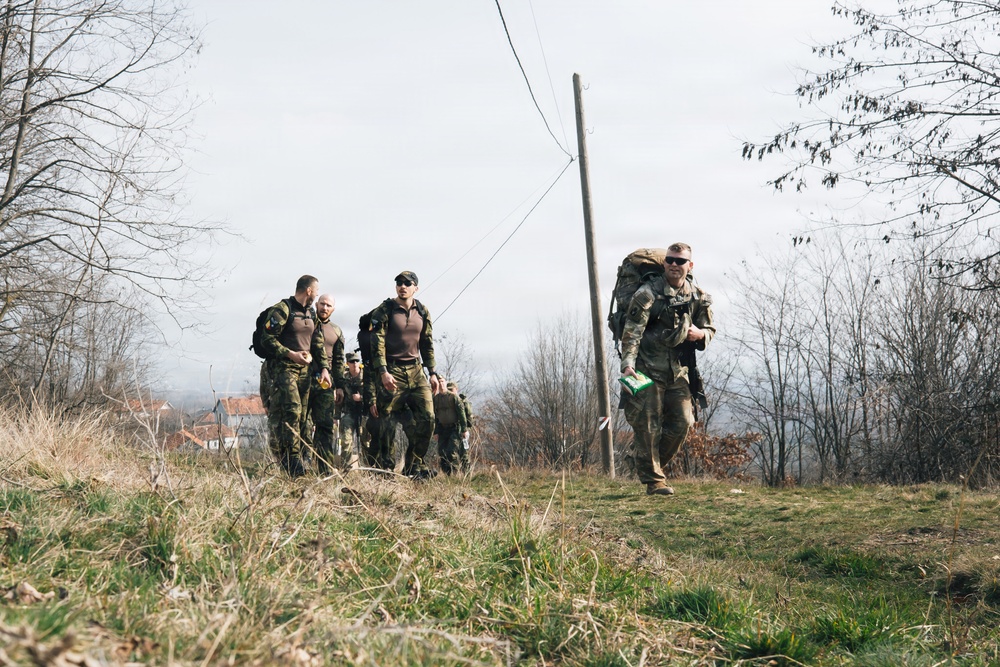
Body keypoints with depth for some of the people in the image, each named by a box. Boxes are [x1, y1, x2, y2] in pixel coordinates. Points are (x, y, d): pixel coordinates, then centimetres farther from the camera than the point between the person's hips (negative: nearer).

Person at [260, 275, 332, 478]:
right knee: (292, 411, -18)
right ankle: (293, 465, -19)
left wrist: (324, 368, 7)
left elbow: (318, 344, 19)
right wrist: (290, 354, -19)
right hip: (282, 368, -8)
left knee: (302, 417, 4)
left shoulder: (311, 315, 17)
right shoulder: (281, 310, -8)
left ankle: (289, 462, 9)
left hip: (303, 370, 8)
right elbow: (267, 339, -13)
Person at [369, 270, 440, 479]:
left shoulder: (422, 313, 10)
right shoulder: (384, 310, -5)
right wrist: (383, 372, -21)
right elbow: (377, 343, -11)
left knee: (427, 417, -4)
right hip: (392, 371, -5)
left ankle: (414, 463, 8)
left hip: (416, 370, 5)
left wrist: (432, 372, 11)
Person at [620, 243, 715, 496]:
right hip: (648, 369, -5)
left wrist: (699, 334, -8)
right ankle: (654, 480, 4)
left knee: (682, 422, 4)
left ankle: (650, 464, 24)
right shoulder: (647, 294, -9)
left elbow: (710, 330, 16)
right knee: (648, 426, -4)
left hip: (677, 370, 5)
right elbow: (632, 332, -15)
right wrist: (628, 364, -27)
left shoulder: (698, 297, 6)